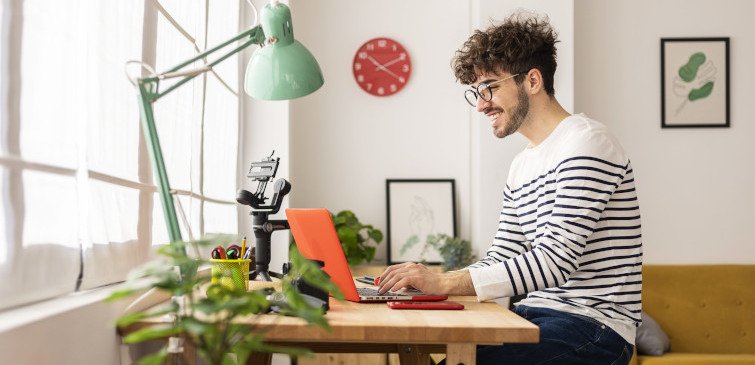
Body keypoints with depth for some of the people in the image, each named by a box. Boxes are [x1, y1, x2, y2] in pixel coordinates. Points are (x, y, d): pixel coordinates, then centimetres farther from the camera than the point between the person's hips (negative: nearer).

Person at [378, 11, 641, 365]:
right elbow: (498, 261, 12)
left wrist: (444, 283, -25)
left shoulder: (586, 143, -13)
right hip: (537, 315, 8)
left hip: (592, 326, -7)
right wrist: (427, 282, -5)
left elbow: (554, 263, -22)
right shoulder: (521, 166, 15)